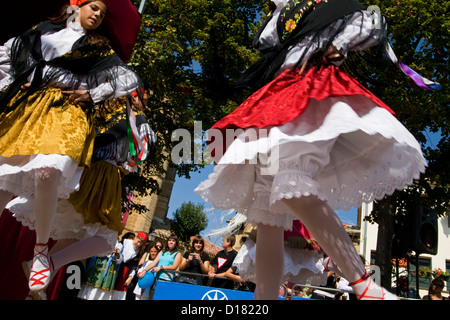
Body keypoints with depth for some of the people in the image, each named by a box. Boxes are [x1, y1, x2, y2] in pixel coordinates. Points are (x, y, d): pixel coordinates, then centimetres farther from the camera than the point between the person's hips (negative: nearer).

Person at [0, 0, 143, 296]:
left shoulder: (99, 47, 15)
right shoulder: (47, 29, 23)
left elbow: (130, 80, 10)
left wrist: (93, 95, 2)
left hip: (68, 109, -3)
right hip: (27, 106, 4)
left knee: (48, 171, -30)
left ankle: (42, 249, -15)